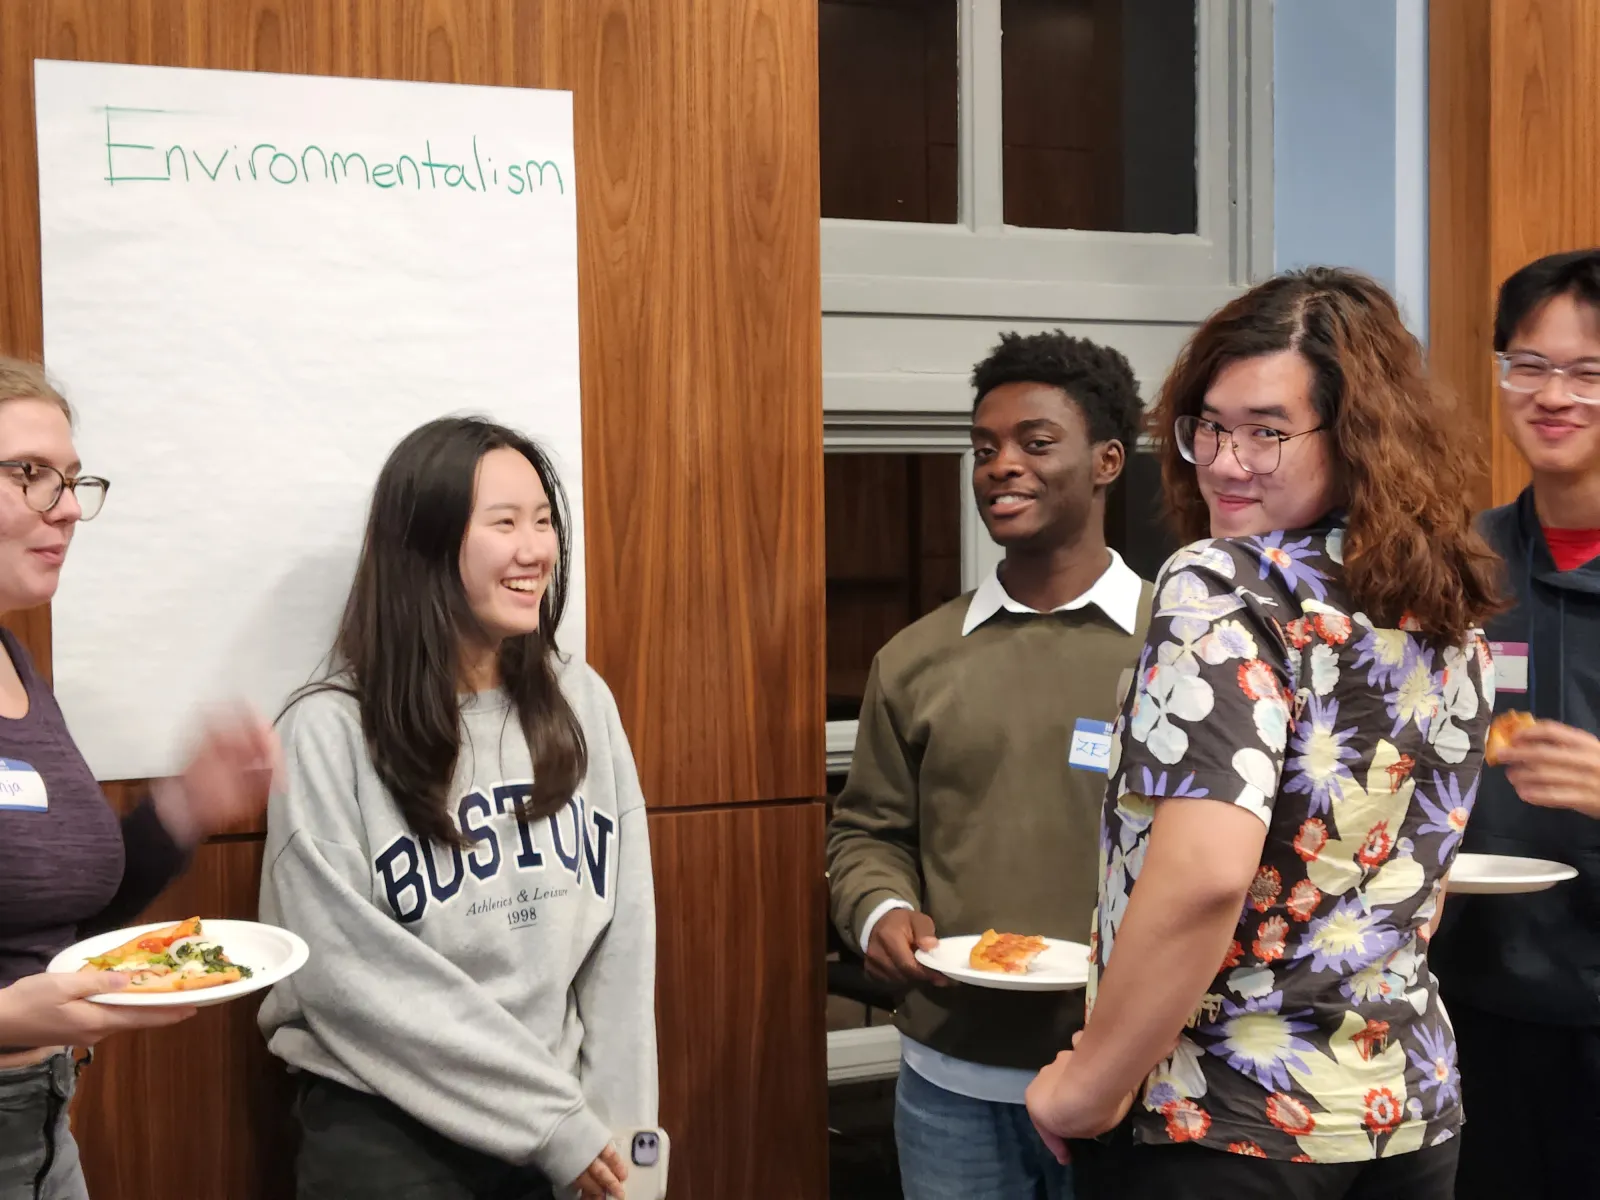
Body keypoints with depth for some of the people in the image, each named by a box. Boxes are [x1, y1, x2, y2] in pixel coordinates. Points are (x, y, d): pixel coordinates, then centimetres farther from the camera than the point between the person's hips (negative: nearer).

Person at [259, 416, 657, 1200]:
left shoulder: (581, 704, 0)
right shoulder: (329, 733, -12)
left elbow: (622, 938, 1)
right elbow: (351, 976, -16)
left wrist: (614, 1122, -4)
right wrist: (554, 1121, -14)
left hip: (561, 1119, 4)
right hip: (385, 1121, -3)